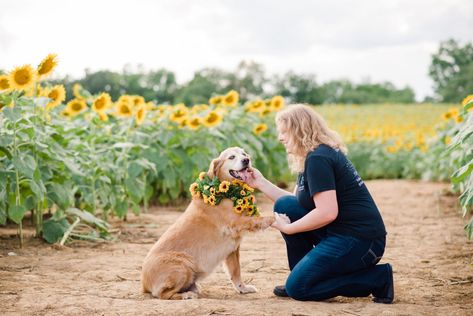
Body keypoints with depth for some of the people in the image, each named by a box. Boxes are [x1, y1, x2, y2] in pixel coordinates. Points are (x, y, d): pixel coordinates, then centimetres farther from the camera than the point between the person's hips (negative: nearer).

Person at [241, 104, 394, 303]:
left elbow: (327, 213, -24)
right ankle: (301, 274, 11)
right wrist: (261, 183, 15)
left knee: (297, 288, -9)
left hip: (360, 241, -10)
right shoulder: (322, 153, 15)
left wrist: (288, 228, -12)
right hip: (341, 232, 10)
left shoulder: (318, 159, -16)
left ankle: (377, 278, -5)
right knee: (284, 205, 5)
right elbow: (298, 204, 17)